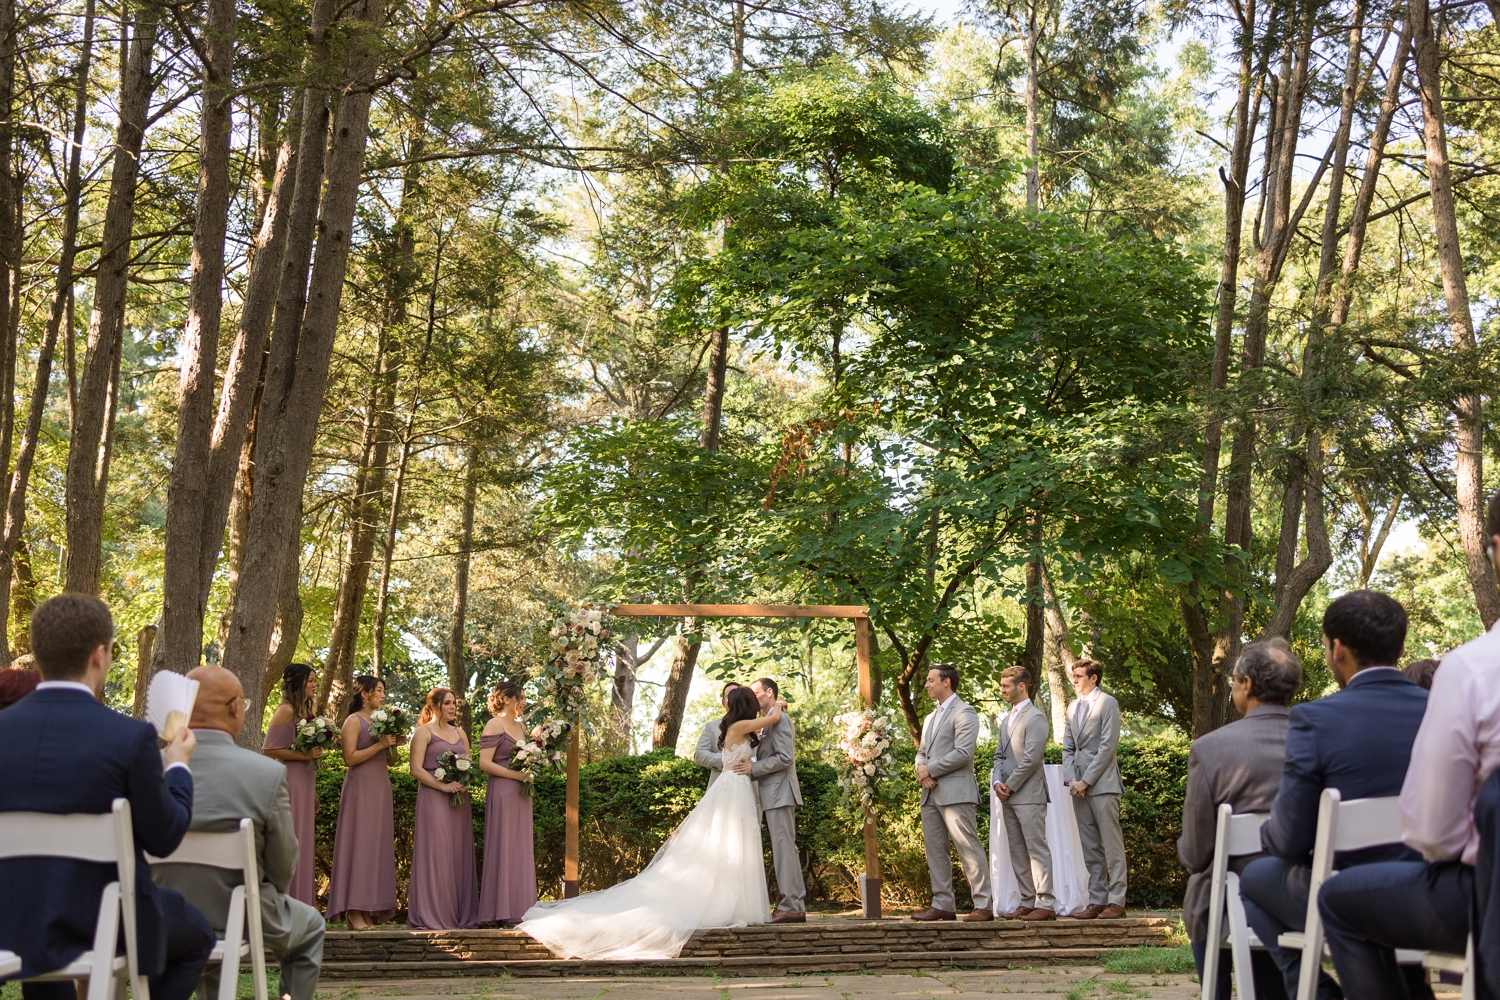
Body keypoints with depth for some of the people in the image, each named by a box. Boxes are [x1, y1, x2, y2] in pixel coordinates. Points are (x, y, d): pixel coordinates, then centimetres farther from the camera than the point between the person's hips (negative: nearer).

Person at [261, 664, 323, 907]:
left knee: (303, 846, 8)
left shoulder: (307, 711, 16)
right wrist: (304, 755, -18)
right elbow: (269, 749, -15)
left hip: (305, 784, 9)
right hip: (290, 783, -9)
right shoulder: (286, 711, -10)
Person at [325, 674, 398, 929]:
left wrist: (393, 745, 2)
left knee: (378, 845, 4)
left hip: (381, 789, 8)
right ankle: (354, 912, -8)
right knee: (359, 844, -9)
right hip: (360, 789, -8)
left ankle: (369, 910, 5)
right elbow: (350, 757, -15)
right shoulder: (353, 721, -4)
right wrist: (380, 745, -16)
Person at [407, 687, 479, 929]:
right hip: (433, 798, -6)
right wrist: (442, 786, -17)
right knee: (435, 852, -7)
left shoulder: (460, 733, 18)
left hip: (459, 798, 6)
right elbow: (416, 769, -8)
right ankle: (432, 915, -3)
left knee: (459, 853, 5)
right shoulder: (424, 732, 0)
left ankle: (460, 913, 9)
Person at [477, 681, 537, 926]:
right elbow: (485, 763, -14)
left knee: (521, 849, 6)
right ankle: (502, 911, -3)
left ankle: (518, 909, 9)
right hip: (502, 792, -8)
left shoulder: (521, 727, 17)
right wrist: (516, 774, -17)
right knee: (503, 848, -6)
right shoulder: (495, 725, -6)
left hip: (520, 794, 8)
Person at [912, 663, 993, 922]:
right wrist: (922, 770, -1)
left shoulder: (963, 713, -6)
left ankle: (983, 905, -8)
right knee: (935, 851, 9)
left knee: (969, 849, -8)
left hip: (955, 792, -9)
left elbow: (962, 753, -16)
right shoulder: (931, 718, 23)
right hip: (931, 794, 9)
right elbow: (922, 752, 21)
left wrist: (930, 769, -12)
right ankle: (943, 905, 14)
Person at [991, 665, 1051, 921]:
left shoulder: (1035, 718, -8)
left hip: (1029, 794, -9)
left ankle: (1045, 904, -6)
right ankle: (1027, 901, 14)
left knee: (1037, 850, -7)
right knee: (1017, 852, 9)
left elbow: (1032, 758, -16)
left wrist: (1011, 786, -12)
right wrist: (997, 782, 1)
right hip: (1008, 796, 9)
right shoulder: (1007, 719, 19)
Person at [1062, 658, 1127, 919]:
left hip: (1102, 784, -7)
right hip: (1079, 787, 7)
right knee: (1090, 848, 7)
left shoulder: (1107, 703, -3)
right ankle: (1096, 900, 11)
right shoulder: (1073, 708, 19)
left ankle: (1116, 901, -3)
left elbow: (1108, 746, -10)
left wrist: (1086, 781, -13)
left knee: (1111, 845, -5)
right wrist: (1070, 779, 1)